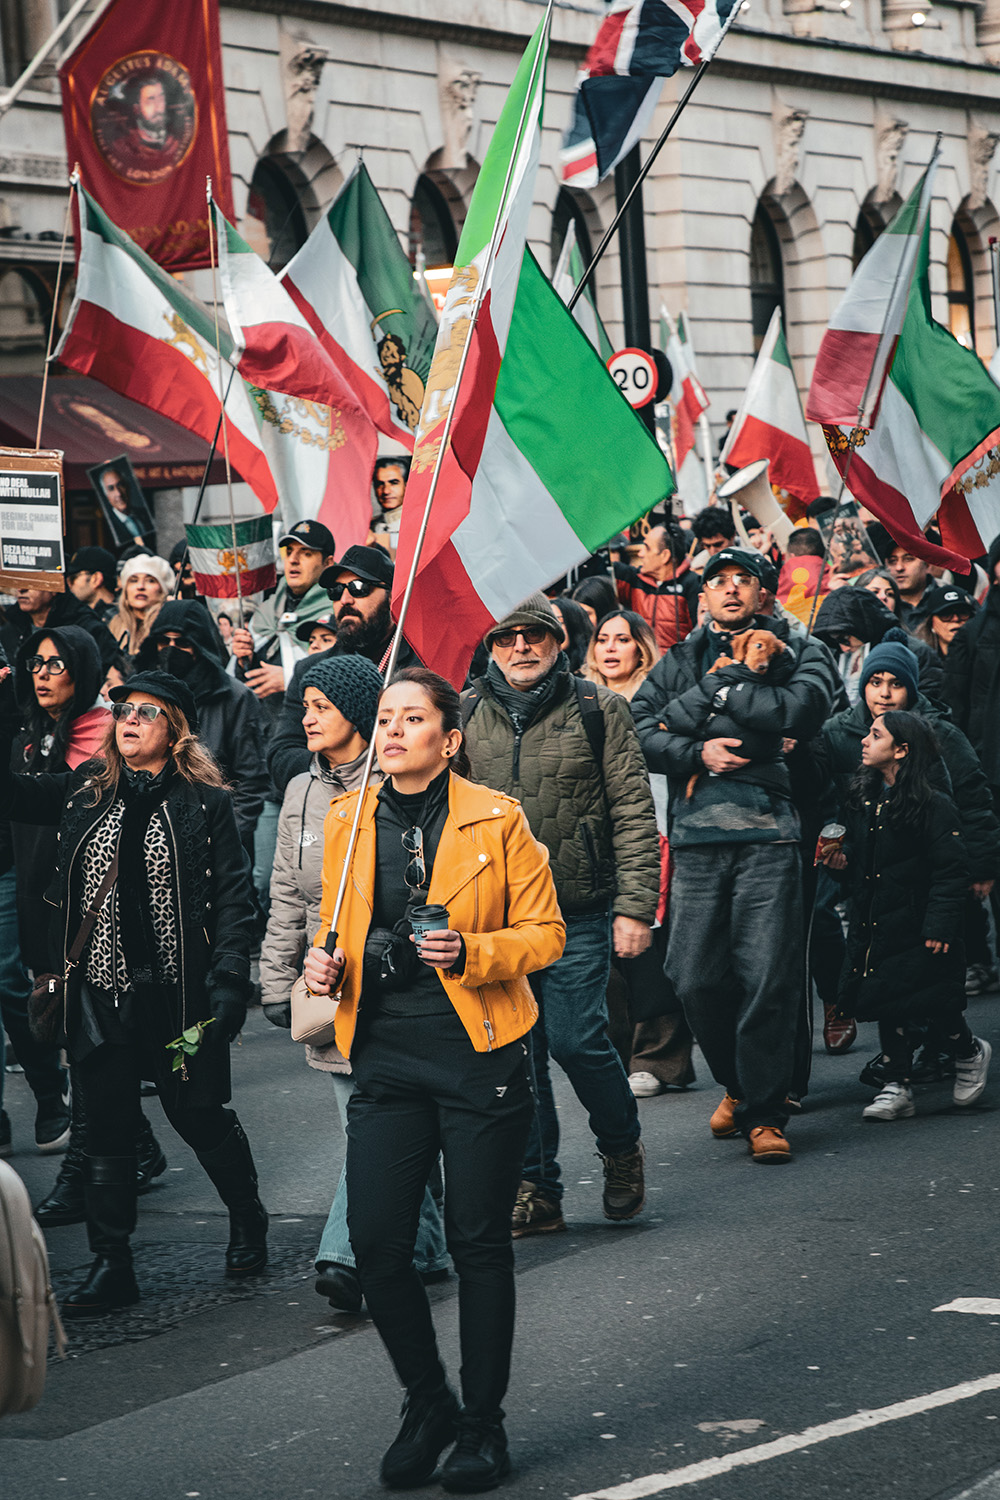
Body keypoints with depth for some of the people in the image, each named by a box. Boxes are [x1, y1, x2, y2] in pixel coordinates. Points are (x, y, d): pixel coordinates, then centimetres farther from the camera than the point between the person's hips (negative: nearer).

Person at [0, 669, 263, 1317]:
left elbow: (235, 899, -5)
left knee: (198, 1113, 8)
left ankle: (248, 1220, 33)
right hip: (100, 990, 3)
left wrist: (229, 981, -15)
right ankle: (112, 1266, 12)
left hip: (179, 992, -3)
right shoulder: (84, 792, 9)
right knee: (107, 1128, 5)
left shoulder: (205, 803, -3)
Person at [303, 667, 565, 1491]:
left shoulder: (498, 820, -4)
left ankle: (483, 1425, 18)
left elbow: (545, 933, -2)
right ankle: (427, 1407, 20)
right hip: (386, 1056, 3)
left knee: (478, 1241, 3)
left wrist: (470, 951, -20)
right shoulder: (349, 820, 8)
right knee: (376, 1243, -3)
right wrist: (325, 963, -1)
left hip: (478, 1053, -3)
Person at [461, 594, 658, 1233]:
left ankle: (622, 1146, 18)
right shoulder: (466, 717, 8)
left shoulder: (599, 710, 1)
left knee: (576, 1038, -9)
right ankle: (537, 1189, 13)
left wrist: (635, 907, -8)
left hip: (579, 912, -3)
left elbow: (634, 814, -1)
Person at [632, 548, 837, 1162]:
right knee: (696, 977, 1)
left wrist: (718, 687, -4)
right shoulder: (681, 660, 20)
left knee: (768, 977, -8)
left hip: (768, 833, -3)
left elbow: (803, 709, -10)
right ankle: (738, 1084, 24)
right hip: (697, 834, 3)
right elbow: (640, 728, 8)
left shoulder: (800, 651, 12)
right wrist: (698, 751, -8)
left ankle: (764, 1112, 1)